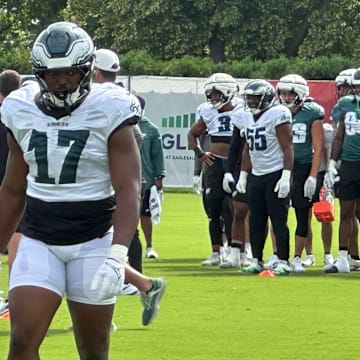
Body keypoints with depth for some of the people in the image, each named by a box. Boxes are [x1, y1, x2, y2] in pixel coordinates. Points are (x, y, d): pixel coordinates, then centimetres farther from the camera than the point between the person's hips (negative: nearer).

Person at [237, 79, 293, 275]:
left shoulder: (277, 115, -12)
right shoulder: (251, 118, 13)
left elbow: (287, 148, -15)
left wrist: (286, 176, -20)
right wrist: (243, 175, 20)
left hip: (275, 175, -8)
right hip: (255, 176, 8)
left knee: (278, 221, -5)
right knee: (256, 221, 9)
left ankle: (283, 262, -1)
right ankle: (256, 260, 16)